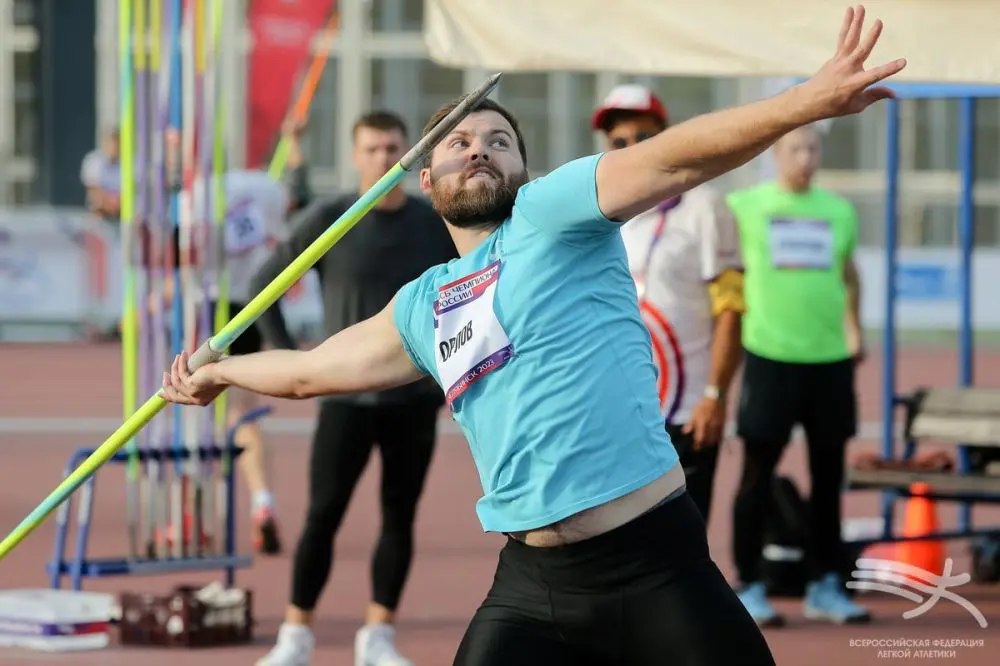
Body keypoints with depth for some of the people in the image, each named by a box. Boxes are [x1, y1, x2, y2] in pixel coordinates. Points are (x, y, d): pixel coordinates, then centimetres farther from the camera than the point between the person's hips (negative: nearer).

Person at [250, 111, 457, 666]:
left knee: (399, 517, 4)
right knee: (323, 516, -3)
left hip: (415, 399, 2)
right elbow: (264, 285, 1)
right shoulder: (326, 222, -5)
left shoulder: (437, 226, 1)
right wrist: (290, 360, -5)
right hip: (347, 396, -2)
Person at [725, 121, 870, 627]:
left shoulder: (839, 211, 11)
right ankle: (749, 587, 5)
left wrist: (853, 329, 17)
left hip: (831, 358, 4)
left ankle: (824, 586, 15)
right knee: (758, 474, -1)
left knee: (828, 475, 8)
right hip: (770, 356, -4)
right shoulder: (744, 206, 0)